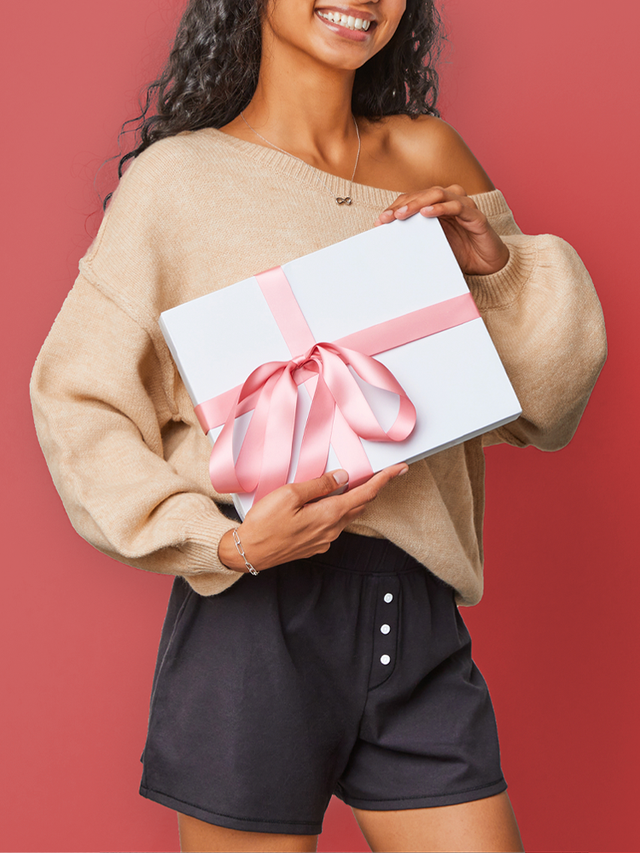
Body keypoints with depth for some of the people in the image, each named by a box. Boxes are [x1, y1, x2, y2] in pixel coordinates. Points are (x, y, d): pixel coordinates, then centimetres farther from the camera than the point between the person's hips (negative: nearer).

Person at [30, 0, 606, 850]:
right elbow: (78, 400, -2)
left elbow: (542, 398, 13)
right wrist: (225, 541, -15)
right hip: (256, 617, -3)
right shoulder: (179, 177, -1)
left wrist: (495, 267, -6)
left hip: (419, 619, 4)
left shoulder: (428, 155, 9)